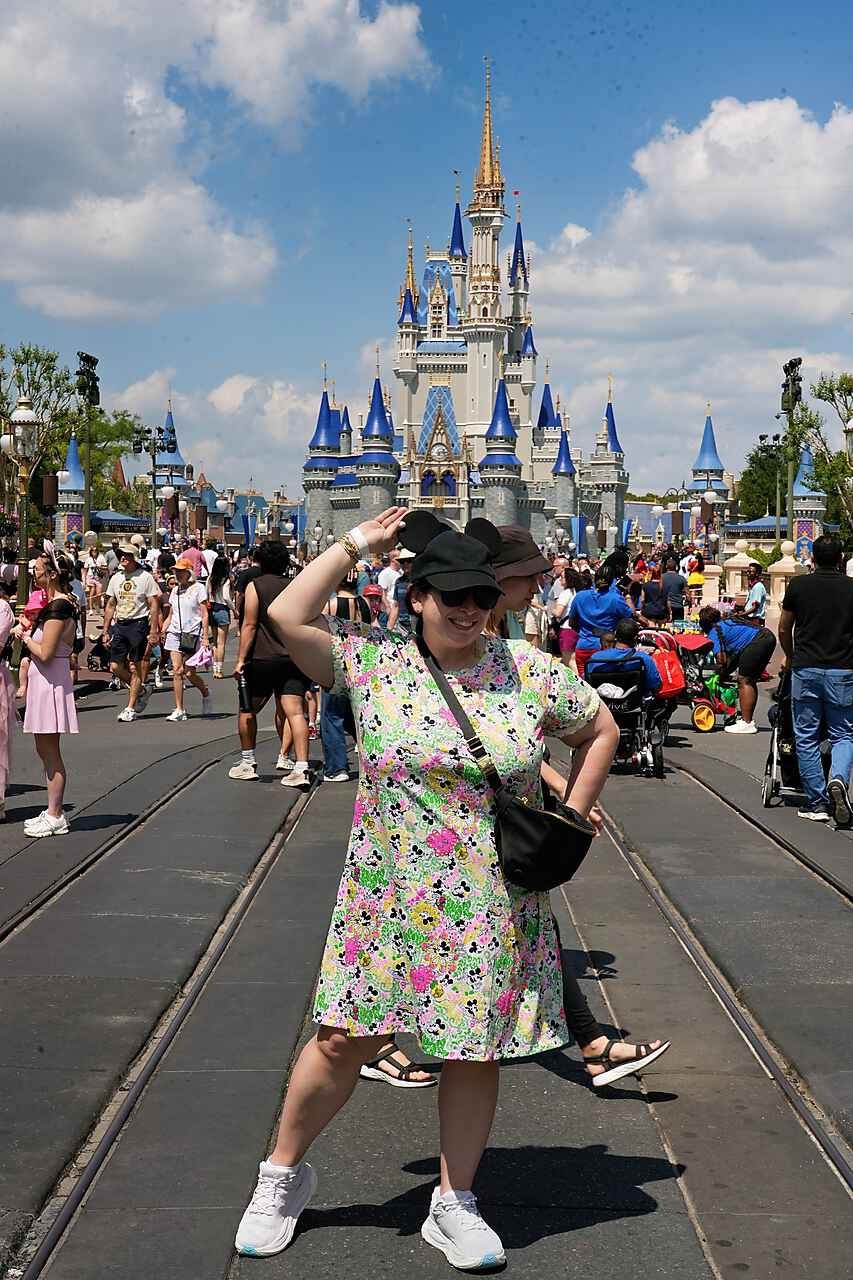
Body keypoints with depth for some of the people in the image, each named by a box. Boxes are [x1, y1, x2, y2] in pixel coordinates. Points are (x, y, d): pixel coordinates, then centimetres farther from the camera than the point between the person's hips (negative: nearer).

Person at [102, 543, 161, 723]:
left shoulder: (145, 577, -5)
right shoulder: (115, 578, 11)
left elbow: (154, 606, -6)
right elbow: (110, 606, 17)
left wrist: (154, 631, -12)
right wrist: (105, 631, 12)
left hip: (138, 624, -5)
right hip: (120, 625, 5)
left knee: (135, 668, -2)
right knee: (115, 666, 0)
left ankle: (131, 708, 4)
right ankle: (140, 691, 24)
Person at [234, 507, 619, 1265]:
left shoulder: (532, 671, 0)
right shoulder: (371, 662, -3)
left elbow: (601, 731, 13)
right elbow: (288, 615, -12)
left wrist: (571, 820, 5)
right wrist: (358, 544, -5)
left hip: (494, 909, 1)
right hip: (389, 903, -1)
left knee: (475, 1049, 9)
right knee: (343, 1040, 4)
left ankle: (455, 1203, 26)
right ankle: (284, 1174, 26)